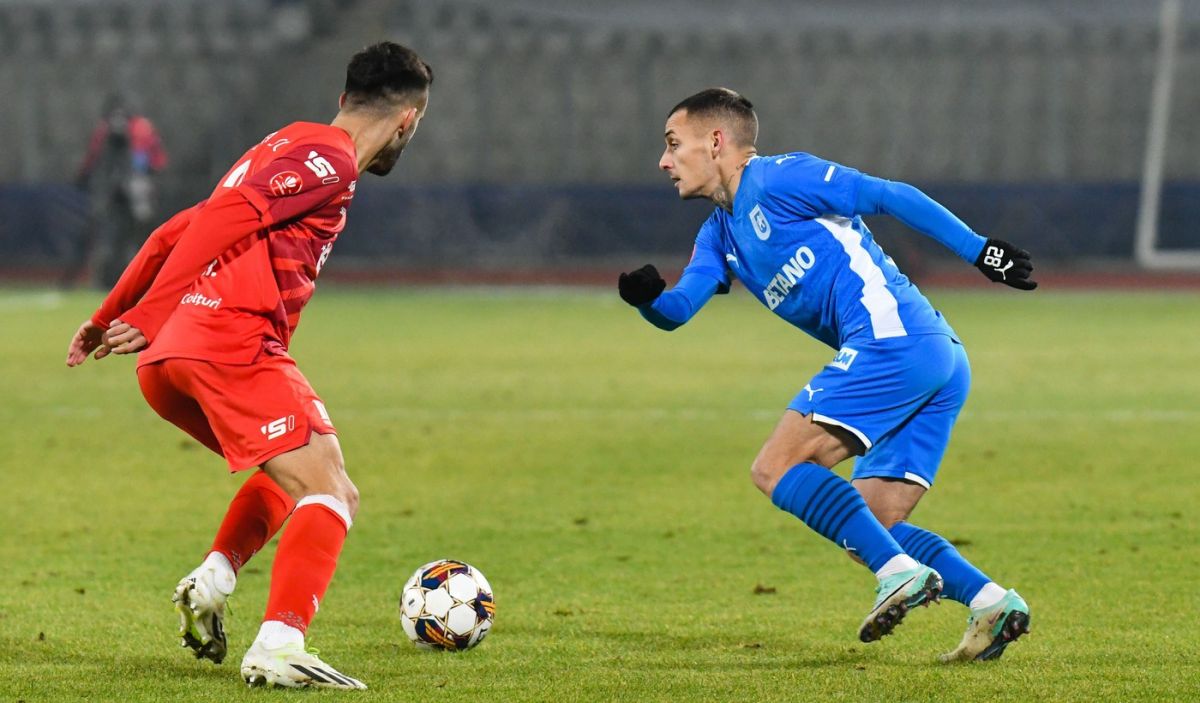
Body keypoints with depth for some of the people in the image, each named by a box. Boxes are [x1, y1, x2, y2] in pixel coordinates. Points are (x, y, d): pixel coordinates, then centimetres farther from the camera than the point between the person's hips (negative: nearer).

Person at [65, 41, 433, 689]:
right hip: (233, 343, -9)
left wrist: (108, 318, 31)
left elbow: (176, 231, 29)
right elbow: (221, 220, -17)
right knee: (331, 496, -10)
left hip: (164, 366, 9)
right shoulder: (328, 158, -3)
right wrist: (151, 316, -22)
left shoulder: (286, 148, 27)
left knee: (292, 474, 27)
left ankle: (212, 581, 8)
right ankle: (277, 649, -26)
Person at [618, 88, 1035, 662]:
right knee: (869, 526, 8)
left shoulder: (777, 180, 0)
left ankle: (899, 572, -22)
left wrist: (980, 250, -9)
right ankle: (991, 602, -5)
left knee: (777, 468, -13)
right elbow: (678, 309, 14)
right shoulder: (721, 235, 27)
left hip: (891, 338, -10)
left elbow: (891, 197, -4)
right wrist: (646, 297, -9)